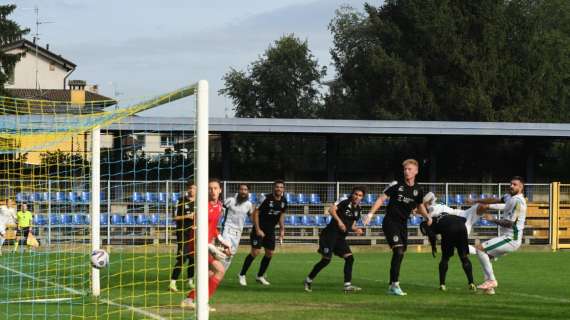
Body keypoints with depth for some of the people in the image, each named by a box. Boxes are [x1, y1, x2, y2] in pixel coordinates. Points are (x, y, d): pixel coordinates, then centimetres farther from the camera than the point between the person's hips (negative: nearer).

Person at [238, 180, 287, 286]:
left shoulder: (283, 201, 0)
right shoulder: (266, 199, -19)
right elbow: (255, 213, -16)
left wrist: (282, 229, 10)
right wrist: (258, 229, -19)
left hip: (270, 230, 6)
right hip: (259, 229, -6)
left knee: (270, 253, 5)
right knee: (255, 252, -12)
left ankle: (260, 276, 21)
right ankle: (242, 275, 0)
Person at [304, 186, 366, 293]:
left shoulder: (358, 210, 12)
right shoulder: (344, 203, -9)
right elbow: (332, 209, -25)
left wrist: (356, 229, -1)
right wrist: (339, 221, -39)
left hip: (341, 237, 7)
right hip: (330, 234, -7)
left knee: (349, 258, -6)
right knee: (326, 259, -6)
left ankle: (347, 285, -4)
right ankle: (309, 280, 11)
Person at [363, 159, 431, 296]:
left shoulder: (418, 190, 6)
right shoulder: (396, 185, -8)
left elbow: (420, 206, 23)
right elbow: (381, 198, -9)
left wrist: (427, 217, 8)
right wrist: (371, 213, -19)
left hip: (403, 224, 6)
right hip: (390, 222, -6)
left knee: (399, 255, 7)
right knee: (398, 251, -21)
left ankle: (391, 287, 17)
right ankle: (395, 285, -20)